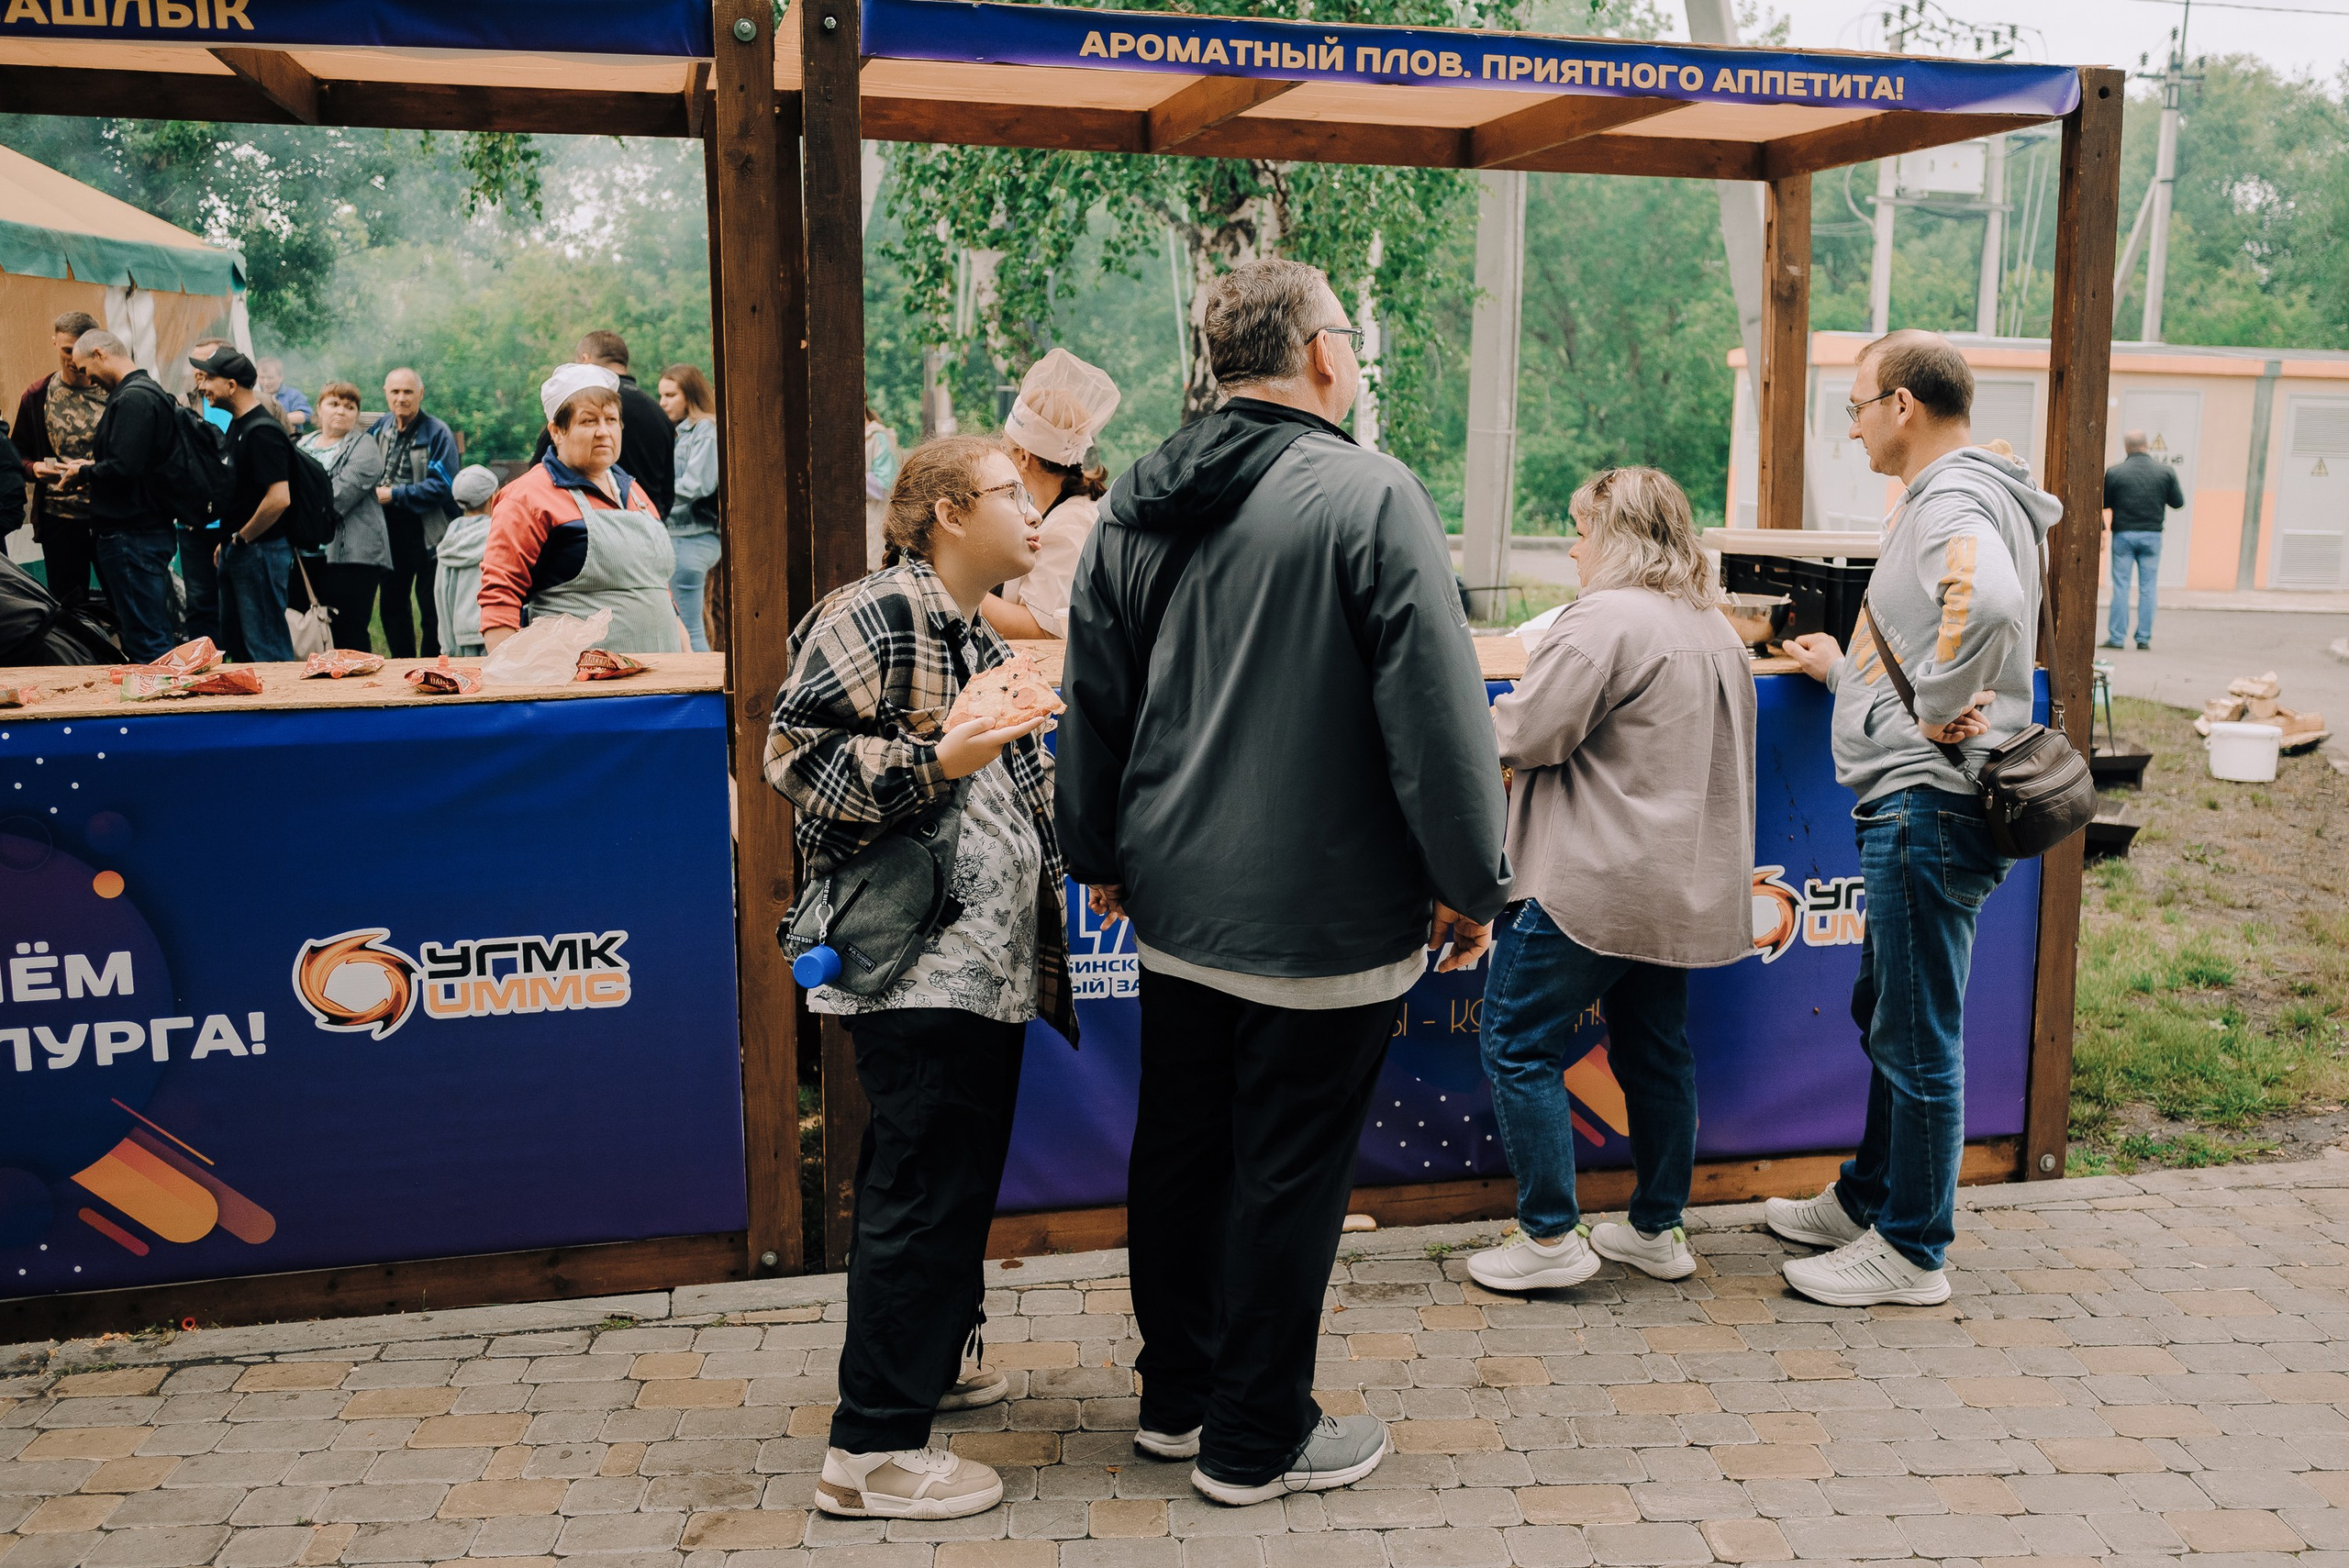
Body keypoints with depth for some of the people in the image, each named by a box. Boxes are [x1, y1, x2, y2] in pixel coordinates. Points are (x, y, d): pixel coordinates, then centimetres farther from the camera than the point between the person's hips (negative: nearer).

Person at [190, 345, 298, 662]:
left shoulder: (262, 431, -18)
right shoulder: (238, 424, 13)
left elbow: (279, 498, -26)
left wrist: (242, 538, -15)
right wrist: (227, 541, 17)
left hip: (260, 551, -10)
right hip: (237, 551, 10)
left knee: (265, 649, -5)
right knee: (234, 638, 17)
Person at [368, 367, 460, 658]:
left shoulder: (437, 434, -12)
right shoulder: (379, 429, 8)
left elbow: (441, 486, -19)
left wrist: (394, 495, -18)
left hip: (427, 534, -7)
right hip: (390, 533, 7)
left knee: (431, 611, 1)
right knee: (392, 606, 15)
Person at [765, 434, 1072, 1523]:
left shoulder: (974, 637, 20)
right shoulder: (877, 614, -11)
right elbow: (797, 749, -19)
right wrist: (936, 760, -24)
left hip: (986, 962, 10)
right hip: (917, 963, -10)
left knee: (960, 1175, 19)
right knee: (923, 1188, -7)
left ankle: (926, 1361, 37)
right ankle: (873, 1448, 3)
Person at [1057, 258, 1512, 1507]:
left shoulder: (1134, 506, 6)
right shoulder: (1370, 495, -15)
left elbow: (1092, 696, 12)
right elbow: (1435, 704, -17)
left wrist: (1101, 854, 22)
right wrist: (1469, 882, -9)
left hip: (1174, 902, 7)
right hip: (1323, 915, -6)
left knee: (1178, 1146, 18)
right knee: (1291, 1171, 6)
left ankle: (1175, 1394, 34)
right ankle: (1255, 1440, 20)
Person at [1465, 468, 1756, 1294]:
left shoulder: (1604, 621, -15)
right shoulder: (1718, 630, 14)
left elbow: (1527, 734, -17)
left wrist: (1483, 713, 2)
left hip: (1594, 883, -9)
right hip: (1683, 885, 9)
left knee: (1518, 1043, 0)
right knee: (1655, 1050, 16)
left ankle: (1551, 1238, 2)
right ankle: (1657, 1231, 25)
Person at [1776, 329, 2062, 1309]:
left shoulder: (1955, 505, -16)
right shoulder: (1936, 501, 18)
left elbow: (1990, 605, -38)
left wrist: (1938, 713, -26)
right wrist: (1843, 672, 33)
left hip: (1930, 805, -11)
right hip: (1913, 801, 11)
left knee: (1917, 1034, -1)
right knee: (1883, 1014, 21)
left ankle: (1912, 1252, 11)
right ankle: (1866, 1201, 35)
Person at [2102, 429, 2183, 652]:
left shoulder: (2114, 472, -6)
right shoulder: (2165, 471, -1)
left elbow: (2104, 503, 0)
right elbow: (2178, 502, 5)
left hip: (2123, 535, -1)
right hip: (2152, 535, 1)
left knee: (2121, 585, 3)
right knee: (2148, 587, 5)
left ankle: (2117, 636, 1)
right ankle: (2144, 638, 5)